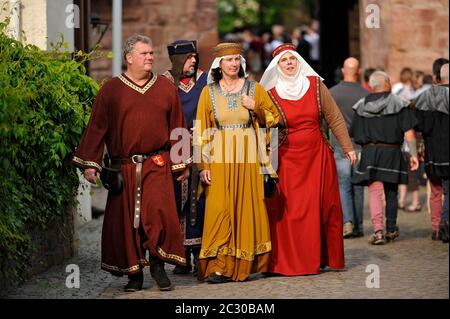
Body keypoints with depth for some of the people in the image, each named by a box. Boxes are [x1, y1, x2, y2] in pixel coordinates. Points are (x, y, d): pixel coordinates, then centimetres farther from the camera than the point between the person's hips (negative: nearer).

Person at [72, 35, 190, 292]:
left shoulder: (166, 88, 8)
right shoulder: (111, 90, 4)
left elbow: (178, 126, 11)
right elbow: (97, 128, 3)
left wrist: (182, 163, 9)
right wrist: (90, 164, -2)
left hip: (158, 165, 0)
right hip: (124, 169, 0)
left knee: (160, 211, -18)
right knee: (125, 220, 2)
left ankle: (158, 262, 0)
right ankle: (134, 273, 14)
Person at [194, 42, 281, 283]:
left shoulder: (254, 89, 8)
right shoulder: (209, 92, 6)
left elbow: (275, 117, 11)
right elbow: (201, 131, 4)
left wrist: (255, 107, -7)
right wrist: (203, 166, -3)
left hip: (247, 159, 1)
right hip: (219, 159, -1)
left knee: (247, 209, 0)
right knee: (219, 210, -9)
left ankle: (242, 265, 8)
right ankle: (218, 267, -9)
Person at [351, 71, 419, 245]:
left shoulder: (361, 106, 7)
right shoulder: (399, 104, 0)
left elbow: (355, 135, 6)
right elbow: (409, 134, -6)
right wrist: (413, 154, -2)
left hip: (369, 152, 1)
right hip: (391, 152, -1)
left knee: (374, 192, -3)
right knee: (391, 192, 14)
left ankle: (378, 230, -19)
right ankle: (391, 229, 26)